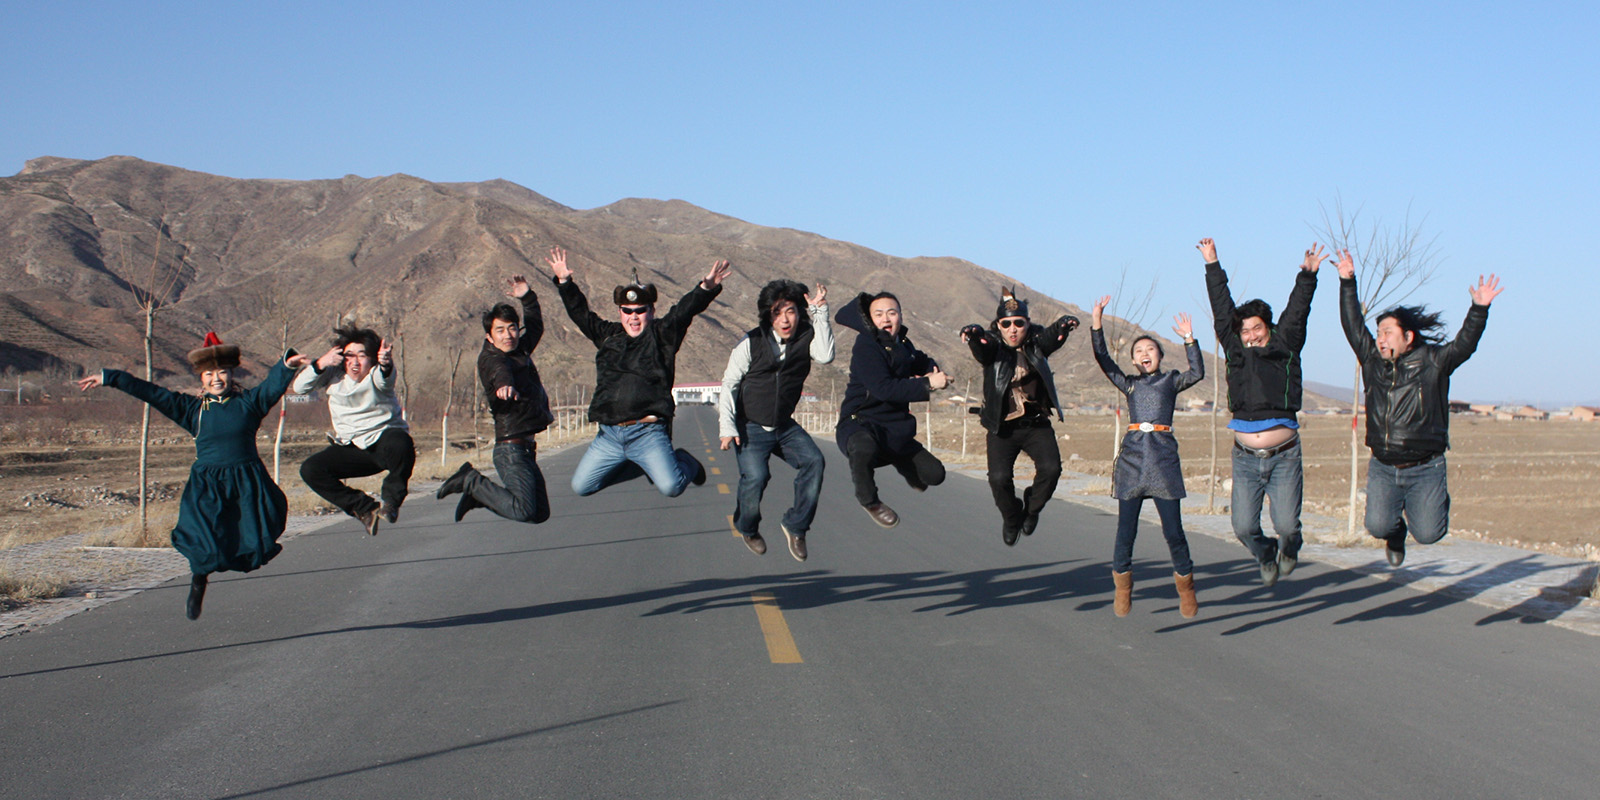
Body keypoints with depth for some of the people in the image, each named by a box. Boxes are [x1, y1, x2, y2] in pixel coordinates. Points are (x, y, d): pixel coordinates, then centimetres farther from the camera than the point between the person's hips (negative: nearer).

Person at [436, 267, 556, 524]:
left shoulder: (520, 351, 14)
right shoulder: (491, 358, -9)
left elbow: (535, 326, 35)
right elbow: (499, 371, -35)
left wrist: (528, 298, 25)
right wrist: (505, 384, -55)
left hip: (526, 448, 9)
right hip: (510, 447, -9)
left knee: (541, 513, 14)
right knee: (523, 510, -21)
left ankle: (477, 494, 22)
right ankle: (472, 481, 0)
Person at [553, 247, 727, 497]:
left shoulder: (662, 335, 5)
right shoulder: (608, 336, 17)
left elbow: (685, 310, -8)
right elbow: (581, 314, 24)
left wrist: (706, 288, -25)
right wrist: (565, 282, 15)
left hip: (647, 432, -5)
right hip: (609, 436, 5)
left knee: (671, 486, -21)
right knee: (580, 486, 6)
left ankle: (685, 462, 18)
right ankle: (632, 466, 29)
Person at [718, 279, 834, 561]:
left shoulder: (807, 337, -3)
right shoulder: (751, 343, -7)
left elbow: (825, 355, -26)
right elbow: (729, 384, -1)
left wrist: (819, 312, -24)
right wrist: (727, 426, -10)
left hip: (785, 427, 3)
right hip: (750, 427, -3)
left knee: (813, 461, -21)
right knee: (755, 476, -22)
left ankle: (795, 526, -6)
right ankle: (747, 528, 9)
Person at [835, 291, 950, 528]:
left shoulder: (903, 345, 8)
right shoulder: (866, 346, -17)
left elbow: (923, 362, 29)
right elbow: (884, 388, -29)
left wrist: (934, 373, 3)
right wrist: (927, 384, -27)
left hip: (895, 429, 8)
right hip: (859, 424, -8)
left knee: (935, 475, 6)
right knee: (865, 448, -43)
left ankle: (901, 464, 42)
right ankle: (868, 500, -12)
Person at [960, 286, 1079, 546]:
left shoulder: (1037, 343, 1)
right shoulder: (992, 347, -4)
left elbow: (1053, 335, -19)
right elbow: (981, 346, -27)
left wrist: (1064, 324, -44)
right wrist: (973, 334, -52)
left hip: (1037, 425, 2)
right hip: (1002, 428, -1)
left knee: (1051, 468, -18)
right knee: (999, 478, -17)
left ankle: (1031, 509, 13)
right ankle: (1011, 517, 16)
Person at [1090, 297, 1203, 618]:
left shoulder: (1171, 380, 13)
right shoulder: (1129, 384, 17)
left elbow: (1197, 373, -5)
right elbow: (1103, 360, 6)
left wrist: (1189, 339, -13)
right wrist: (1096, 325, -5)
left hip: (1163, 457, -2)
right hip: (1132, 456, 2)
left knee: (1173, 528, -4)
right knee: (1126, 527, 0)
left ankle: (1185, 586, 11)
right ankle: (1122, 586, 13)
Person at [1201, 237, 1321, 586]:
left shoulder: (1285, 348, 7)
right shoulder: (1235, 351, 11)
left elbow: (1297, 311, 3)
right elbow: (1222, 310, 15)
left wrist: (1308, 275, -7)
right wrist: (1212, 266, 17)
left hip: (1284, 456, -2)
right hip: (1246, 458, 2)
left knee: (1286, 525, -6)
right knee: (1244, 528, -2)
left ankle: (1288, 548, 31)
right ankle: (1266, 556, 32)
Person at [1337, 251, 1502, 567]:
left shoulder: (1433, 362, -1)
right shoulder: (1372, 361, 7)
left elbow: (1465, 344, -12)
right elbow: (1353, 326, 9)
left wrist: (1479, 309, -25)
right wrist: (1347, 283, 5)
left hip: (1425, 469, -3)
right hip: (1382, 468, 3)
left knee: (1427, 533, -6)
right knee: (1378, 526, -13)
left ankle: (1438, 501, 30)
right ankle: (1395, 535, 26)